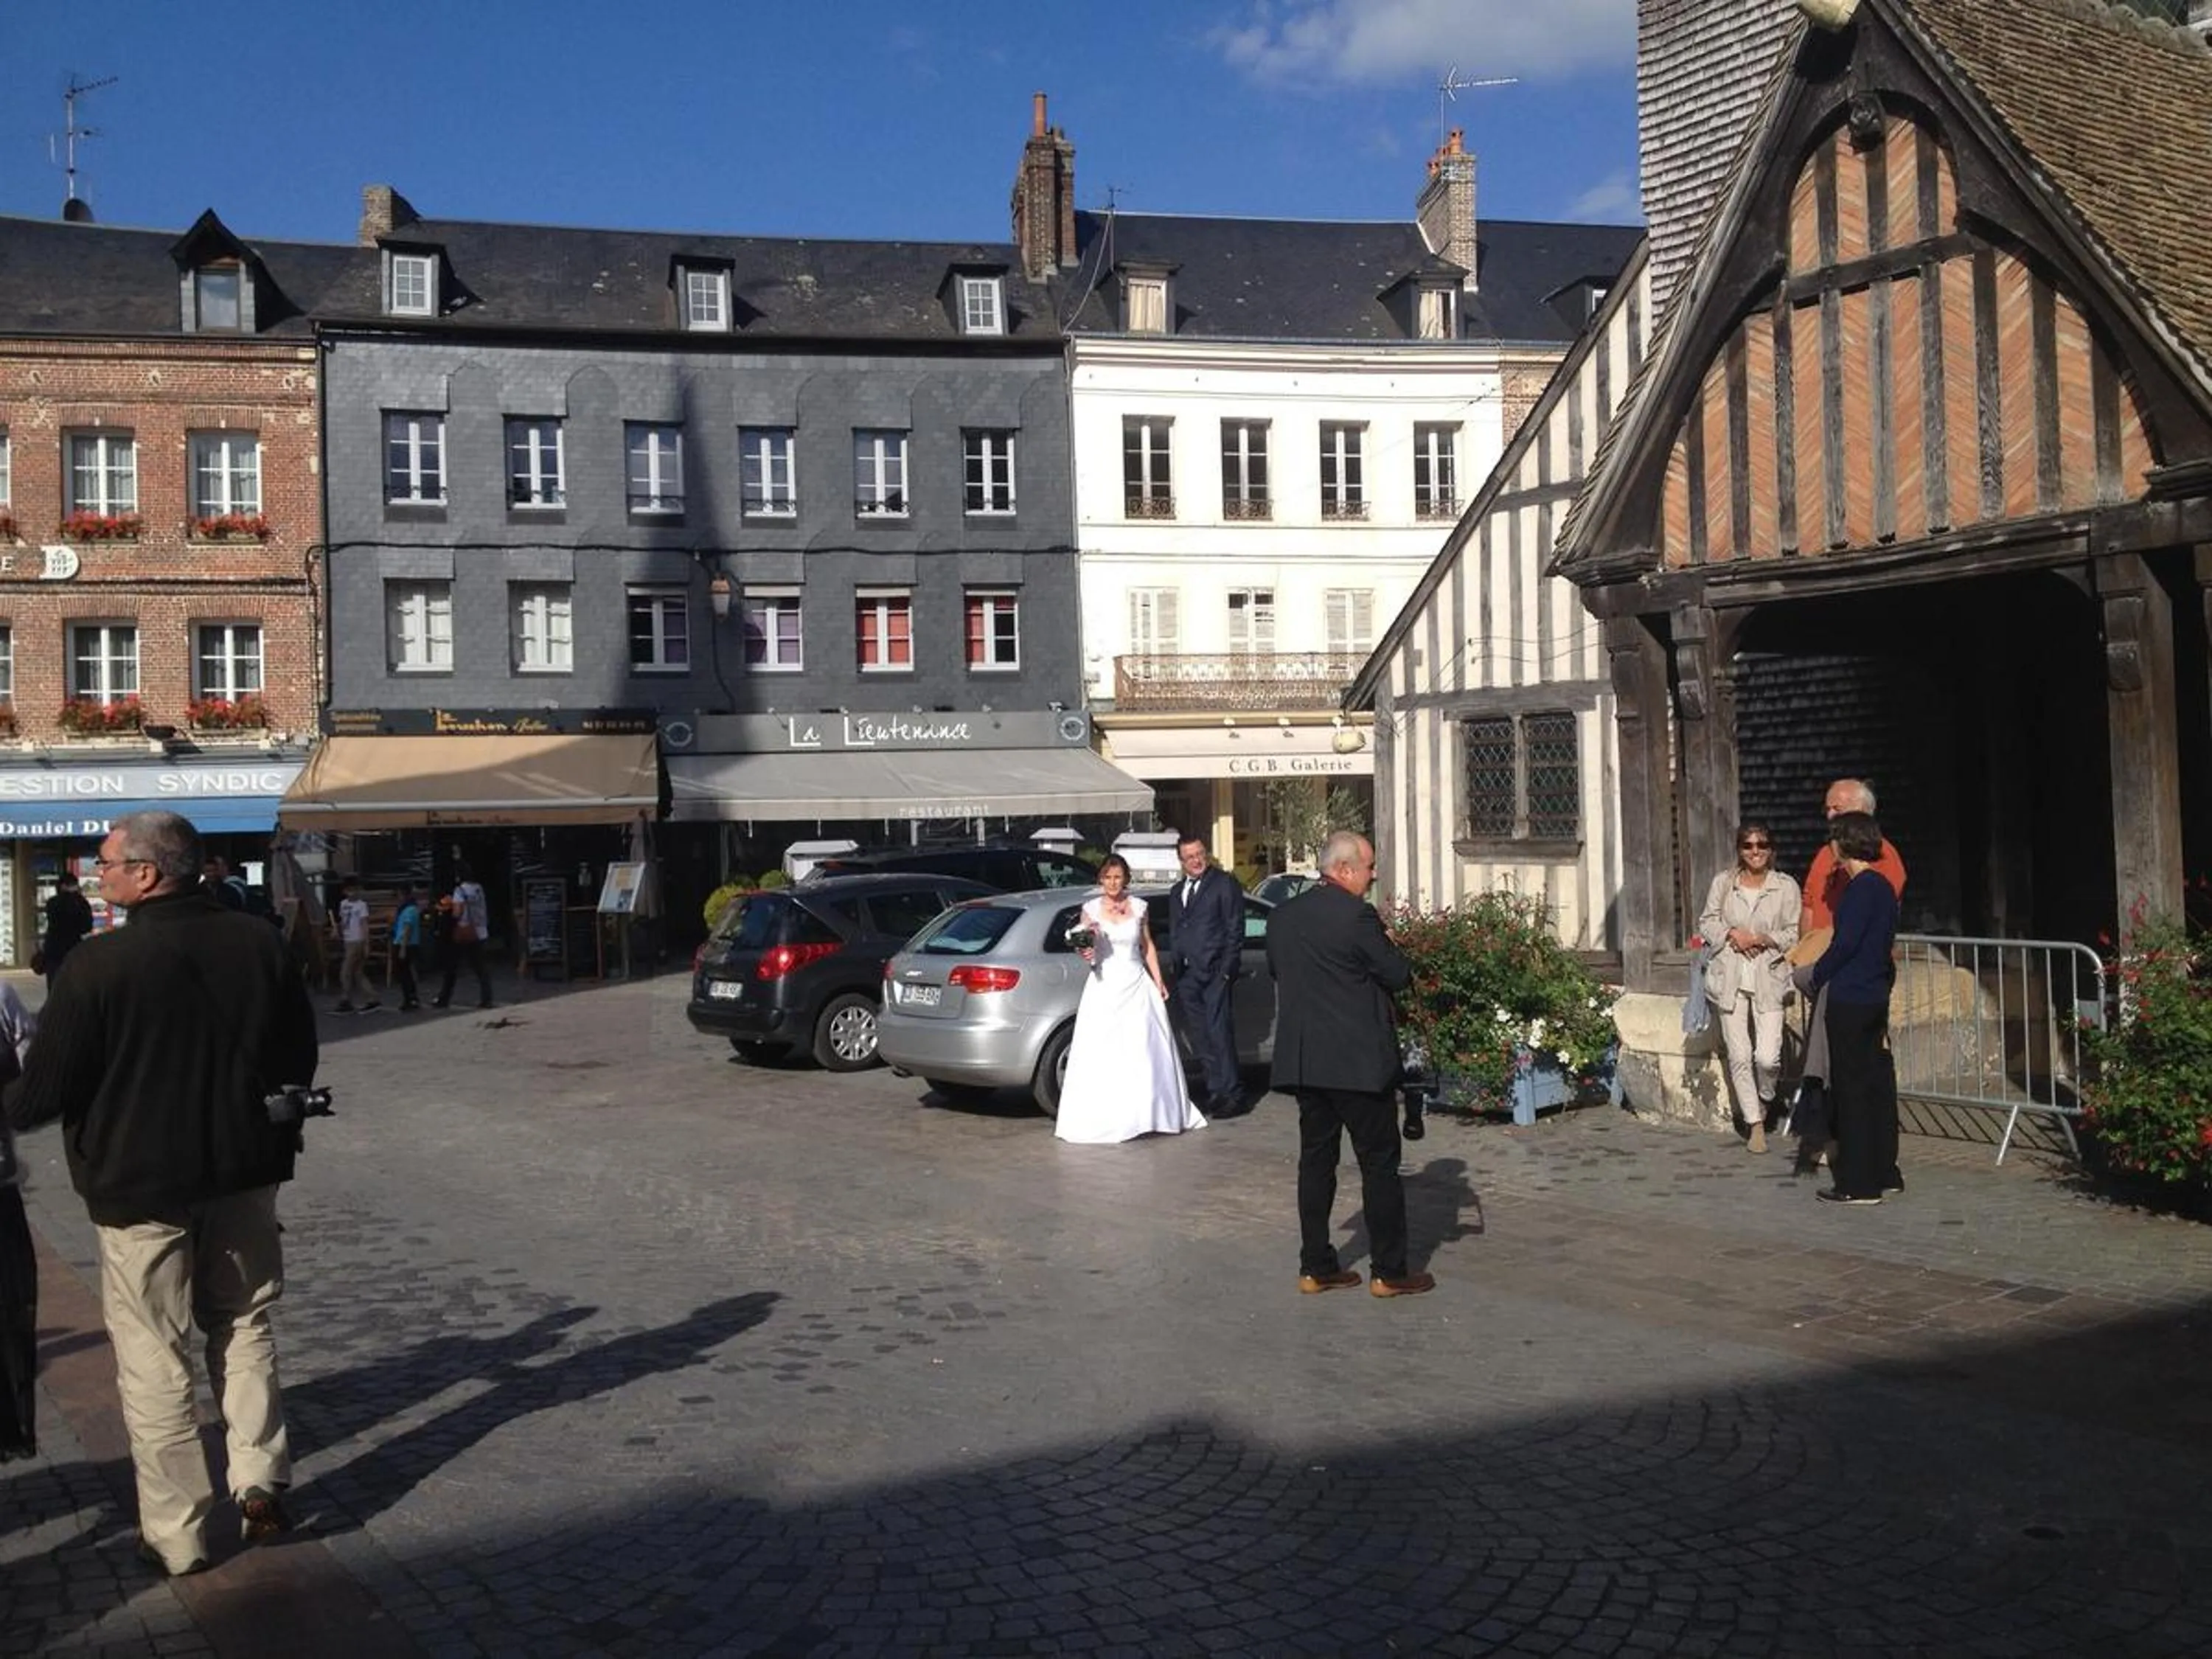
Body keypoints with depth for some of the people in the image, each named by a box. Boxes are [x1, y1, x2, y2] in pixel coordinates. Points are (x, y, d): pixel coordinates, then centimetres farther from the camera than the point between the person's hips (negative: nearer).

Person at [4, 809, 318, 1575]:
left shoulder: (101, 964, -17)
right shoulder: (259, 944, -2)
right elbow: (299, 1057, 6)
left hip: (141, 1185, -4)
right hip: (244, 1174, 4)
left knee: (155, 1361, 7)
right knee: (243, 1327, 20)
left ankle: (177, 1534, 13)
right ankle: (260, 1480, 14)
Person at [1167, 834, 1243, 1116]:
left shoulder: (1225, 883, -1)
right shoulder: (1177, 892, 20)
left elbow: (1235, 928, -5)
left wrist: (1227, 968, -12)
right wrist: (1177, 969, 10)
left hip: (1213, 973, -7)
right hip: (1186, 976, 7)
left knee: (1219, 1033, -9)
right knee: (1197, 1039, 9)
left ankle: (1230, 1093, -3)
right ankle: (1211, 1090, 16)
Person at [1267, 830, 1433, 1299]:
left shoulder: (1281, 916, 6)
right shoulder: (1357, 916, -15)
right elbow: (1398, 975, -9)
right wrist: (1387, 945, 9)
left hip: (1303, 1061, 7)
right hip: (1359, 1061, -6)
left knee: (1316, 1159, 12)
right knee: (1379, 1163, 3)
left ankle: (1316, 1267, 16)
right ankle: (1390, 1272, 9)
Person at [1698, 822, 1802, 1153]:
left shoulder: (1786, 887, 3)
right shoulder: (1723, 882, 8)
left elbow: (1794, 934, 3)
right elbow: (1706, 923, 10)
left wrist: (1765, 939, -13)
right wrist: (1732, 934, -7)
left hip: (1768, 979, -2)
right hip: (1731, 977, 2)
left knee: (1767, 1057, -11)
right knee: (1739, 1056, 1)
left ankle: (1766, 1100, 23)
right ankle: (1755, 1124, 15)